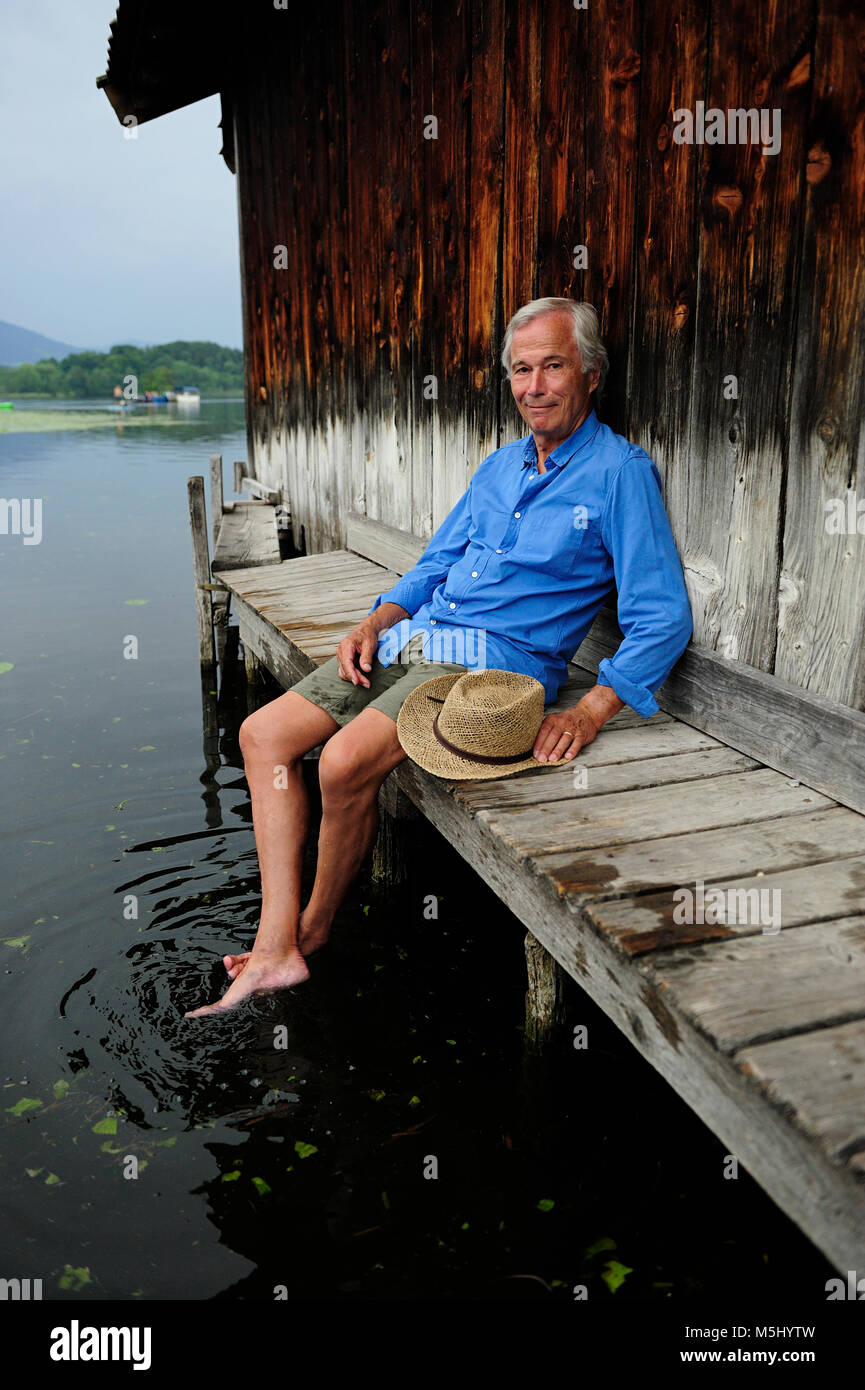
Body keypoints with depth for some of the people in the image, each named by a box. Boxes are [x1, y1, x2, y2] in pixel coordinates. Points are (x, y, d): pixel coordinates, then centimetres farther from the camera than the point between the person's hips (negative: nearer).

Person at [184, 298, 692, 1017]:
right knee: (265, 733, -4)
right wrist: (375, 622, 4)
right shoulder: (502, 464, 17)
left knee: (347, 761, -28)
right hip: (418, 635, 8)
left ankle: (313, 931, 1)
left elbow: (664, 620, -12)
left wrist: (587, 715, -22)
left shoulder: (620, 472, -6)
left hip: (496, 659, -8)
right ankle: (276, 950, -7)